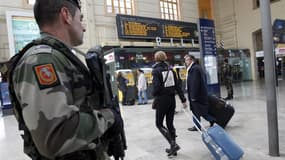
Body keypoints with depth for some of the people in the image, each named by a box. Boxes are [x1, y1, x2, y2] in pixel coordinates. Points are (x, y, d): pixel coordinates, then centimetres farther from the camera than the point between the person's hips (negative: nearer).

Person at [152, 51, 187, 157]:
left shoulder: (156, 71, -10)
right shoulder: (170, 69, 6)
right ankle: (173, 148, 21)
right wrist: (183, 99, 8)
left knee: (159, 124, 9)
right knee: (170, 124, 15)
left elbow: (157, 87, -20)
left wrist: (154, 95, 1)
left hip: (162, 100, -6)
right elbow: (177, 86, 5)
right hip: (172, 99, 6)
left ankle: (173, 144, -3)